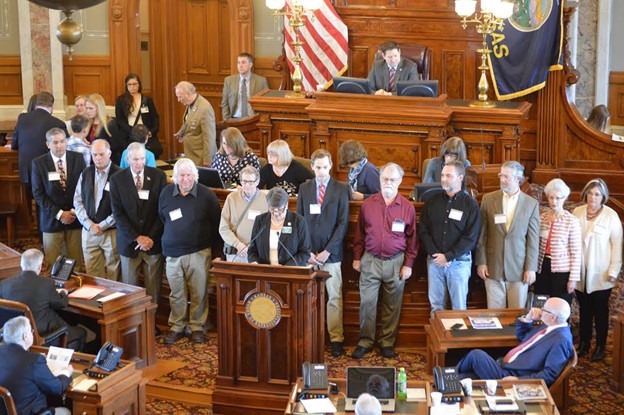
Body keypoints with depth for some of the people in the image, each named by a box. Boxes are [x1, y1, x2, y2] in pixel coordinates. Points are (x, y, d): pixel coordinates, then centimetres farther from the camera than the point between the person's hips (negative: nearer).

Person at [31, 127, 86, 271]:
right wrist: (59, 214, -12)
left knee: (76, 263, 5)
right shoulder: (38, 163, -4)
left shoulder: (78, 159, 1)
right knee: (52, 264, 2)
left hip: (75, 217, 1)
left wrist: (75, 211, -9)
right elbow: (38, 193, -6)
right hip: (52, 220, -1)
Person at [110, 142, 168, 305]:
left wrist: (151, 237, -9)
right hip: (129, 242, 0)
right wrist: (137, 238, -12)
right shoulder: (117, 179, -2)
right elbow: (118, 213, -5)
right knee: (130, 287, 6)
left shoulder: (159, 176, -1)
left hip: (153, 241, 0)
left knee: (153, 288, 2)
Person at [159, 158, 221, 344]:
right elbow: (161, 219, 14)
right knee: (176, 294, 8)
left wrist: (209, 242, 3)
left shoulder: (207, 195, -5)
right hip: (173, 252, 2)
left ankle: (197, 326, 18)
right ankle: (176, 327, 21)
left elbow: (216, 222, 2)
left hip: (199, 252, -2)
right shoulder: (166, 193, 2)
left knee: (199, 293, 4)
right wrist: (169, 238, 11)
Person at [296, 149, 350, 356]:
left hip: (331, 254, -2)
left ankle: (336, 339, 8)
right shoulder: (304, 189, 8)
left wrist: (327, 251, -8)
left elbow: (343, 223, -2)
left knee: (334, 298, 2)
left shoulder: (341, 190, 1)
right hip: (308, 253, 2)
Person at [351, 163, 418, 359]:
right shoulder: (367, 204, 1)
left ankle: (387, 343, 20)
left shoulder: (408, 207, -1)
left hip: (395, 262, 0)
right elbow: (359, 234, 10)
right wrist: (356, 257, 8)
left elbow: (412, 239, 3)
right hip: (370, 260, 0)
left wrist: (408, 264, 0)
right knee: (367, 302, 1)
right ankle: (365, 342, 13)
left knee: (392, 305, 8)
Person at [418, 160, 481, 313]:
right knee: (436, 304, 9)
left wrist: (448, 256, -13)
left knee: (459, 307, 3)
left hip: (459, 261, -3)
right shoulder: (432, 201, 6)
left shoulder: (471, 205, -4)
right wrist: (434, 254, -9)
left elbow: (471, 237, -9)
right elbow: (423, 230, 3)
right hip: (434, 260, 3)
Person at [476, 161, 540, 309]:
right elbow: (481, 235, 4)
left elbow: (533, 239, -1)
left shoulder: (531, 204, -1)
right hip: (493, 268, 1)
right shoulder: (488, 199, 2)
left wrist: (531, 268, -3)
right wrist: (481, 262, 0)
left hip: (519, 269, -1)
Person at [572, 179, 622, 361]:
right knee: (584, 309, 13)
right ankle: (583, 343, 26)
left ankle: (600, 346, 20)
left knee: (600, 310, 8)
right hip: (580, 272, 3)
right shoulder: (577, 212, 0)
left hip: (600, 274, -3)